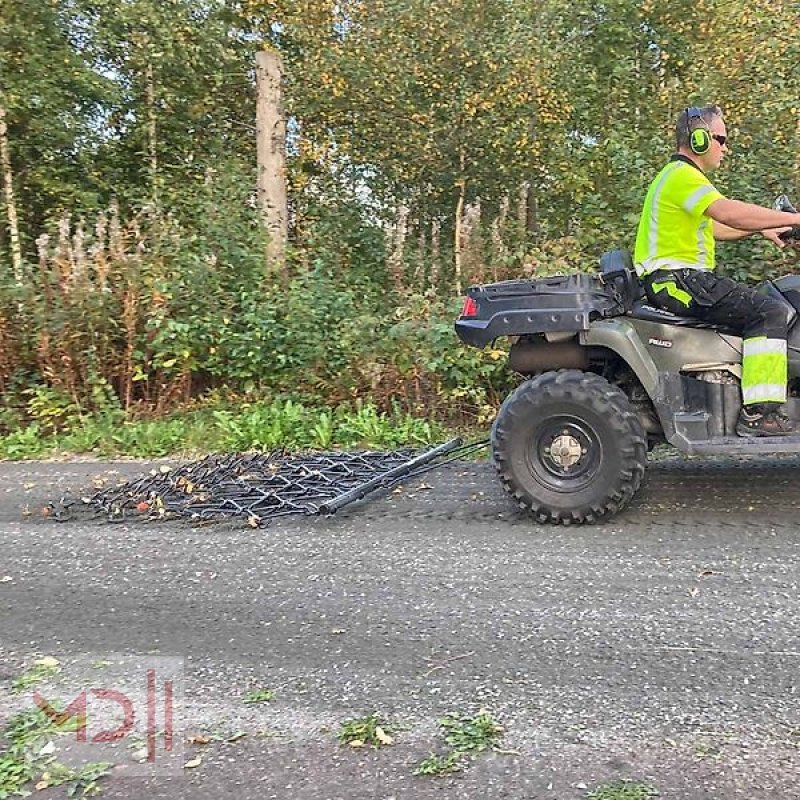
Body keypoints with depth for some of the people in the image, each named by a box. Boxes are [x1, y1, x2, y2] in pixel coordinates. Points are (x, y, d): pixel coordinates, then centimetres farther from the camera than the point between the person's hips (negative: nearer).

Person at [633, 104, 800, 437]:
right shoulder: (682, 175, -11)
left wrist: (762, 229, 22)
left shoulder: (679, 175, 24)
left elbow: (714, 228, 33)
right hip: (678, 280, -11)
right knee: (769, 313, -19)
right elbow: (728, 212, -29)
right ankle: (757, 413, -21)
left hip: (679, 279, 11)